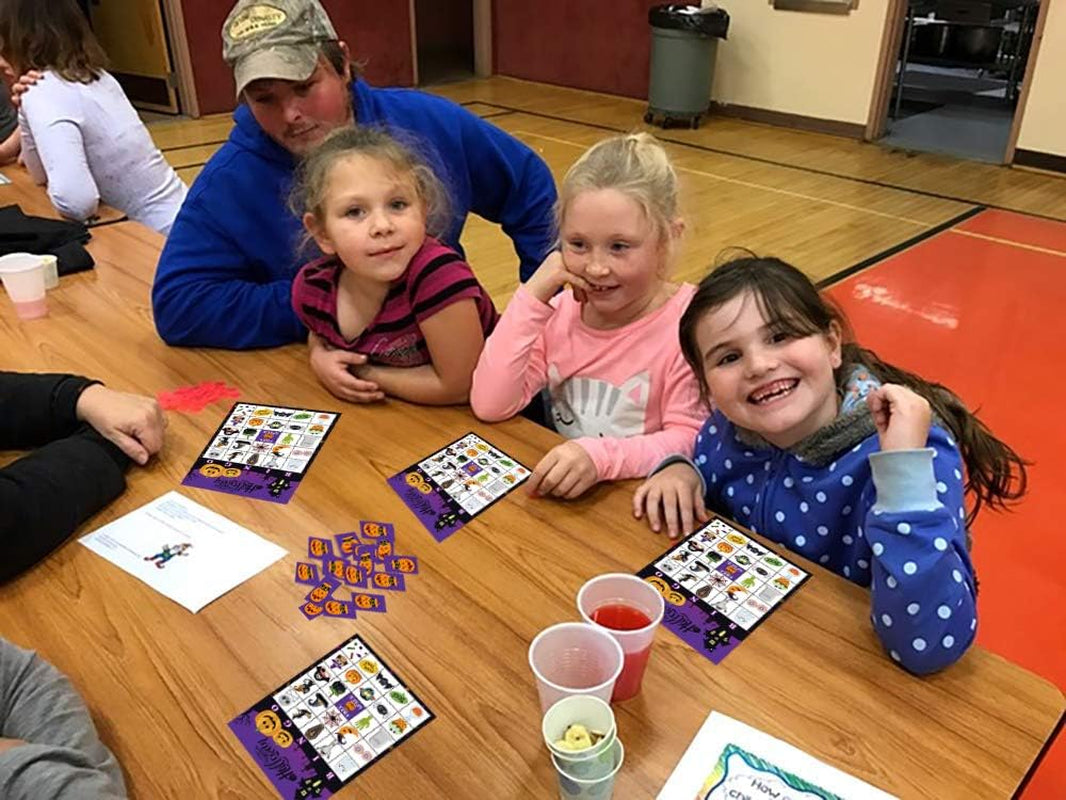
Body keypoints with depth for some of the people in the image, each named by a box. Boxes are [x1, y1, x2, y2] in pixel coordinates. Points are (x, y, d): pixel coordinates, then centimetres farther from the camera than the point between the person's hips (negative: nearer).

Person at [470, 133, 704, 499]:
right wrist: (532, 298, -14)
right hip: (562, 497, 3)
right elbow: (489, 405, -9)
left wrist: (601, 456, -30)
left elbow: (690, 440, -14)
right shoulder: (560, 311, 1)